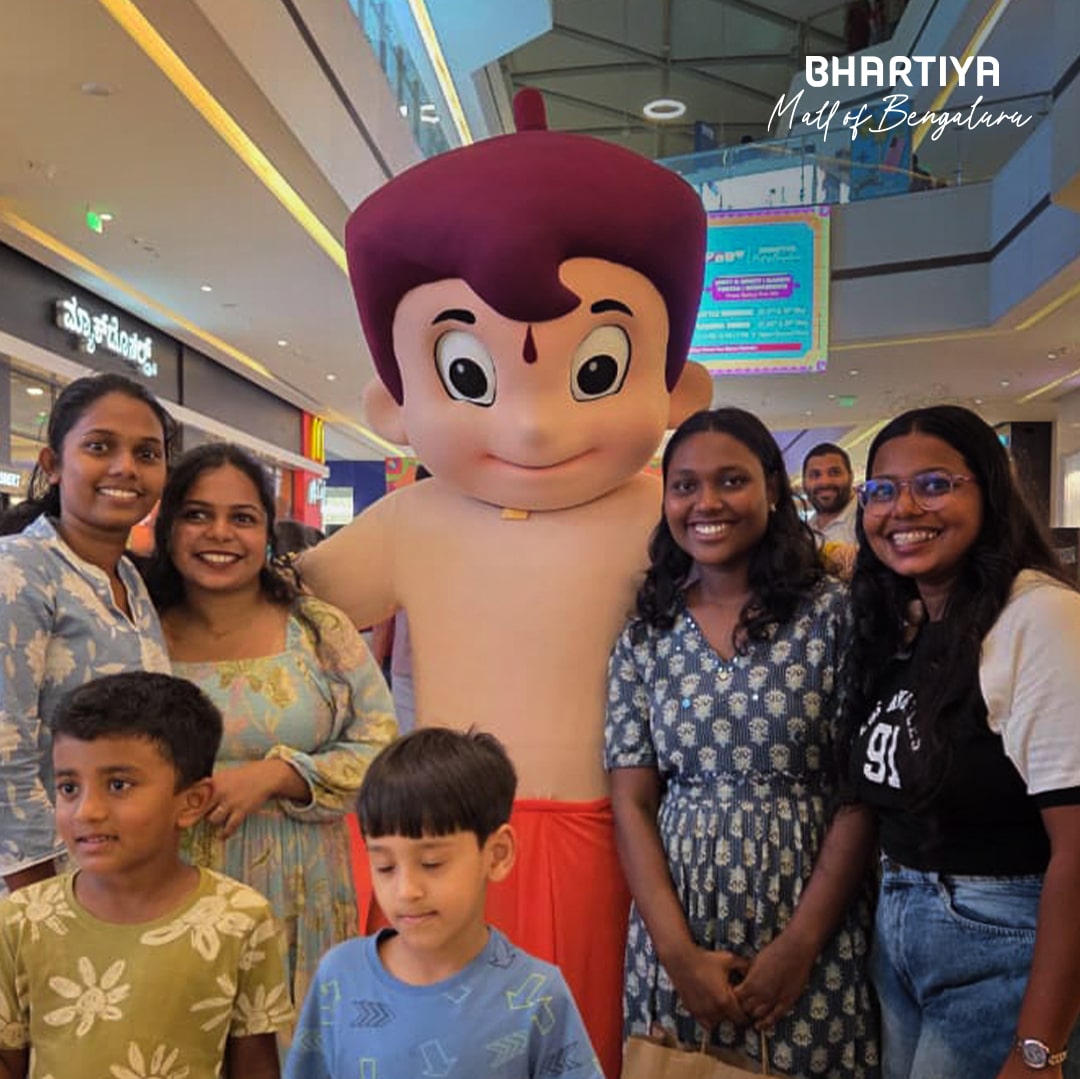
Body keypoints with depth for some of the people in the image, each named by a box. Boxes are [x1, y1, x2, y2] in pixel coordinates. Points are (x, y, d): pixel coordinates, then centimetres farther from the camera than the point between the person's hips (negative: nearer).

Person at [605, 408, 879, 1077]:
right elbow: (632, 804, 0)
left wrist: (798, 947, -11)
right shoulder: (645, 636, 1)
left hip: (810, 931, -2)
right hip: (677, 933, 2)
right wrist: (679, 953, -9)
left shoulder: (835, 613, -6)